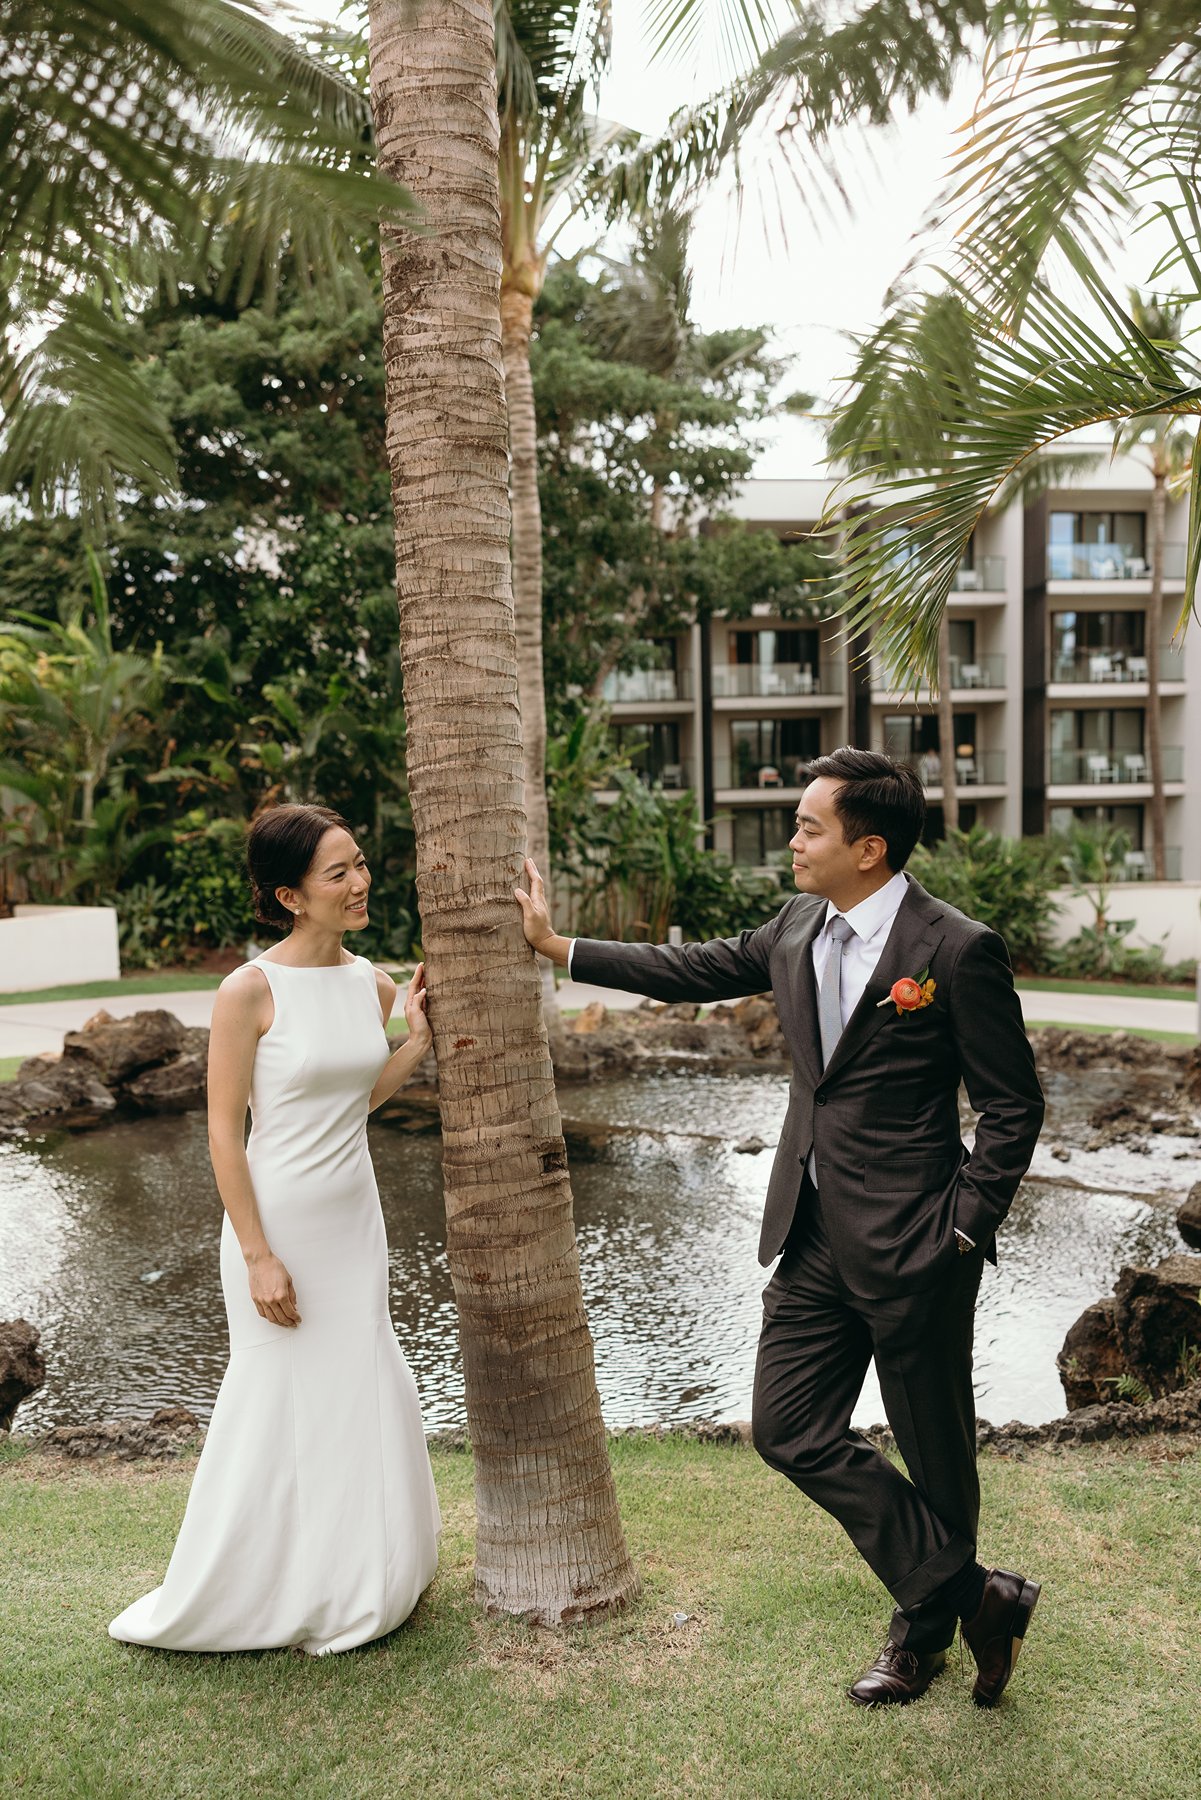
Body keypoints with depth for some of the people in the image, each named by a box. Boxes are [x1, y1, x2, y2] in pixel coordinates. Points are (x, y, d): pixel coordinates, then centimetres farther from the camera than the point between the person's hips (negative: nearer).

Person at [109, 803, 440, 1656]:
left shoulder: (372, 984, 1)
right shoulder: (250, 992, -17)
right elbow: (224, 1130, -15)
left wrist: (418, 1041, -2)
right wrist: (259, 1257, -16)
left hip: (356, 1218, 6)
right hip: (280, 1222, -6)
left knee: (365, 1392, 15)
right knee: (282, 1403, 7)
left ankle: (356, 1584, 38)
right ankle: (259, 1594, 32)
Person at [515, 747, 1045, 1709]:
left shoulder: (957, 950, -16)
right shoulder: (799, 927, 4)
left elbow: (1014, 1106, -10)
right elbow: (700, 969, 16)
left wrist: (962, 1231, -12)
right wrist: (558, 945, 18)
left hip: (913, 1245, -7)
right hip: (813, 1236, 7)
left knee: (935, 1449, 11)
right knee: (791, 1430, 8)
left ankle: (925, 1630, 35)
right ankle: (973, 1594, 20)